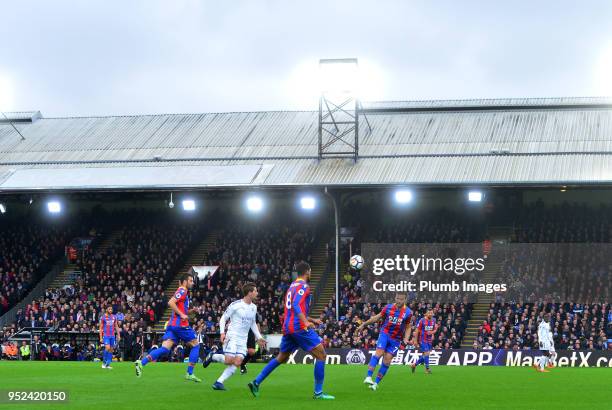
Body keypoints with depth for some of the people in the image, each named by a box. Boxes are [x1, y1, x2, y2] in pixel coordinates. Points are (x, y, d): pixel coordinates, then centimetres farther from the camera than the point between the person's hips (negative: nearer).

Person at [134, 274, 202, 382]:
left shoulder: (183, 292, 23)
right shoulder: (182, 291, -6)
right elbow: (171, 302, -19)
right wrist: (181, 314, -18)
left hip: (172, 325, 8)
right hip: (180, 325, -8)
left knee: (165, 349, -4)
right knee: (195, 345, 5)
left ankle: (141, 363, -20)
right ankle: (189, 374, 3)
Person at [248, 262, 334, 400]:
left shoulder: (292, 286, 21)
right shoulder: (303, 286, -8)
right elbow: (296, 306, -23)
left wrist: (311, 320, 33)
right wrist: (306, 322, -36)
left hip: (288, 327, 9)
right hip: (300, 327, -9)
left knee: (281, 358, 21)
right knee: (321, 355, -4)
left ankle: (256, 382, 16)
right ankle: (318, 393, -7)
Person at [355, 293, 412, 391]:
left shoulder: (408, 312, -4)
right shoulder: (388, 308, -3)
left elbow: (408, 327, 6)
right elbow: (377, 317, 8)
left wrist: (406, 338, -10)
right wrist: (363, 324, 7)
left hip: (396, 340, 1)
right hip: (385, 334, -1)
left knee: (387, 361, -3)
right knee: (379, 353, -21)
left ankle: (376, 383, 6)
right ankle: (368, 377, -25)